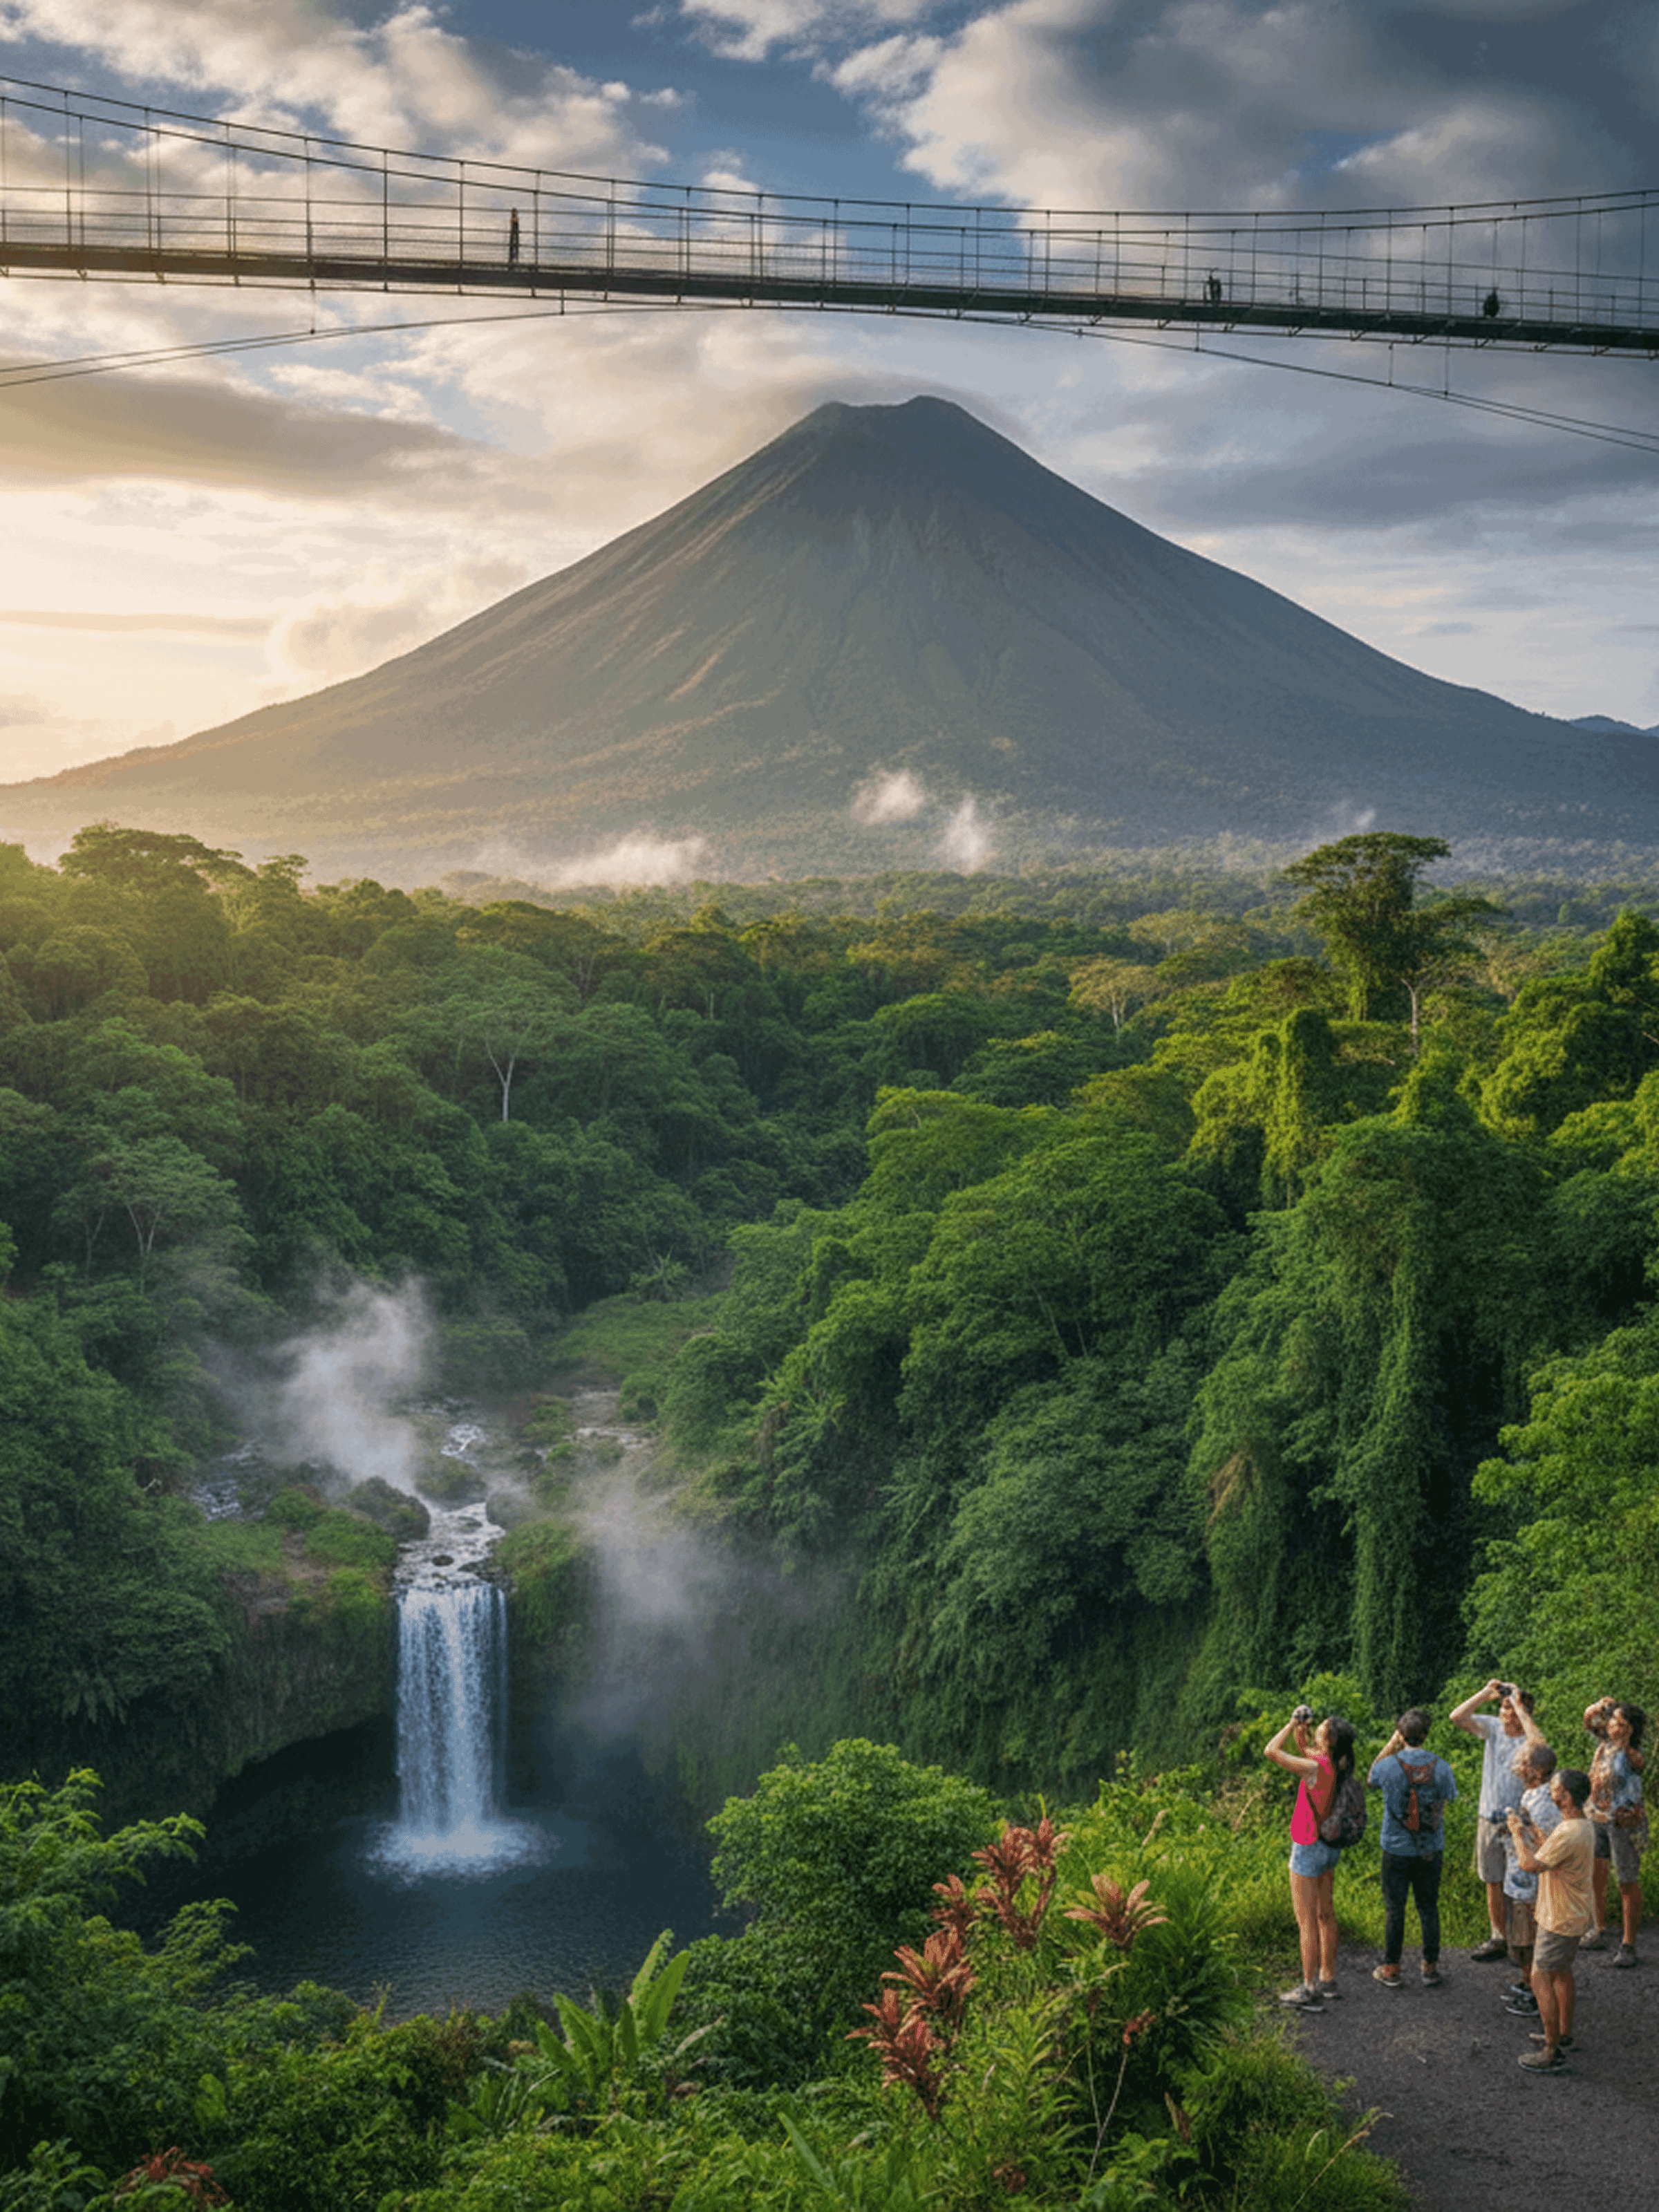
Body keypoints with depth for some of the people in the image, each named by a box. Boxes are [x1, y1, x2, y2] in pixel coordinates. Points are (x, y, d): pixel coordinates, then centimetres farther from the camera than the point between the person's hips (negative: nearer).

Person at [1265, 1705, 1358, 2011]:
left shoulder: (1316, 1767, -27)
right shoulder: (1337, 1765, -2)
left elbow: (1271, 1751, -25)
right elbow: (1304, 1748, 18)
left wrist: (1292, 1724, -15)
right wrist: (1301, 1728, 1)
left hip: (1309, 1847, -8)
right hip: (1330, 1846, 8)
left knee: (1307, 1922, 0)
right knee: (1325, 1915, 18)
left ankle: (1310, 1991, 5)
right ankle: (1328, 1980, 28)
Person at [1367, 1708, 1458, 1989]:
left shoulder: (1388, 1766, -17)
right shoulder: (1440, 1767, -12)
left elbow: (1371, 1779, 6)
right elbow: (1448, 1798, 4)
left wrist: (1390, 1745, 0)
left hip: (1396, 1850, -2)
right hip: (1431, 1849, 2)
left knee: (1395, 1910, 11)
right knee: (1429, 1907, 16)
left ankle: (1391, 1969, 20)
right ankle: (1431, 1968, 24)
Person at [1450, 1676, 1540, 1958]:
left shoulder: (1528, 1741, -14)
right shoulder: (1494, 1728, -1)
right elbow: (1458, 1717, -8)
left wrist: (1520, 1708, -30)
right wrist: (1487, 1692, -13)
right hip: (1489, 1819, 5)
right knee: (1493, 1882, 14)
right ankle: (1498, 1938, 26)